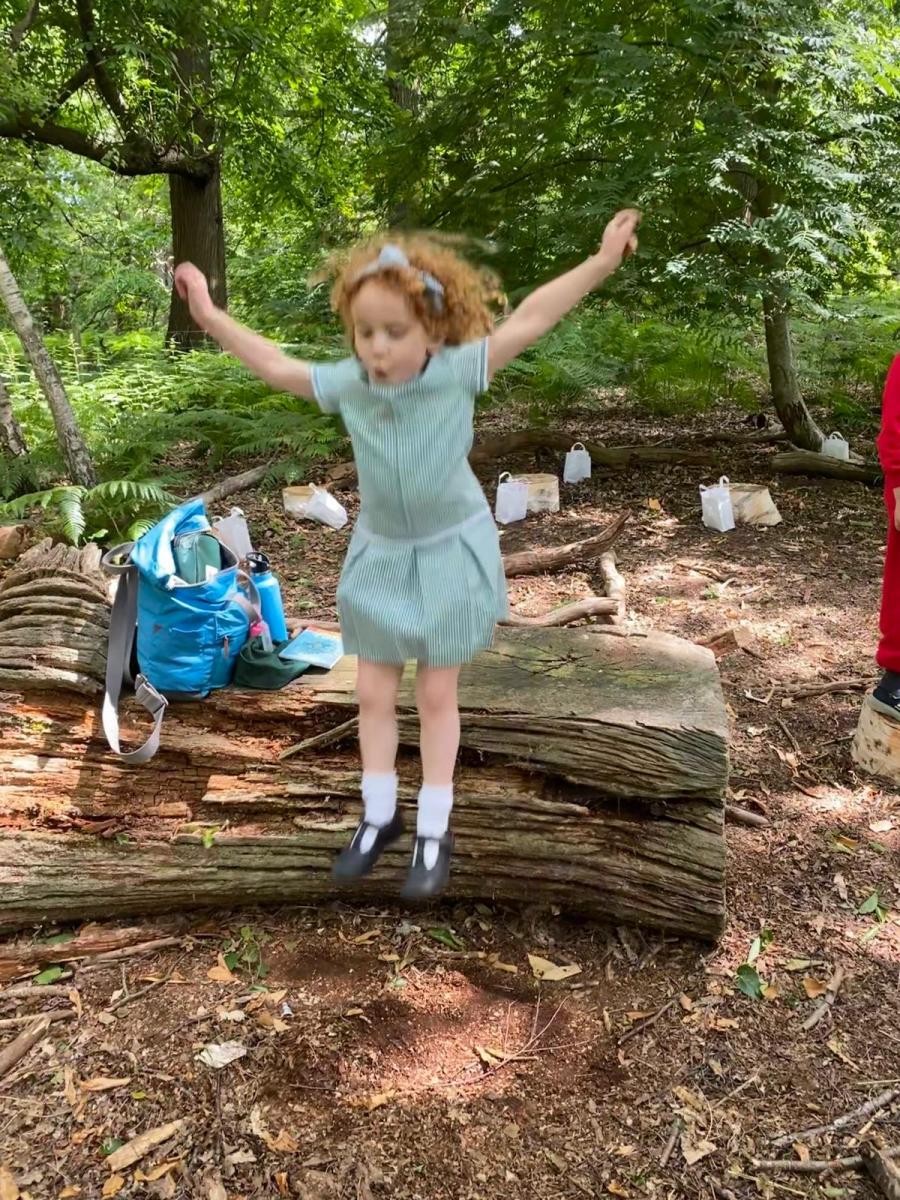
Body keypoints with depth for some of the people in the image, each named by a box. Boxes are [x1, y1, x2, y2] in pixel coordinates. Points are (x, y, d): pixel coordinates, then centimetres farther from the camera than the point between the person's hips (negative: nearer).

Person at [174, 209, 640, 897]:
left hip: (450, 552, -3)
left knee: (437, 694, 7)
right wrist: (212, 317, 8)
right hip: (380, 555, 4)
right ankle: (379, 815, 31)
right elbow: (275, 365, 4)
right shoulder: (347, 383, -9)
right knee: (374, 692, 11)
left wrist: (604, 261, -22)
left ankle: (434, 830, 23)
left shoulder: (459, 371, -19)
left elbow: (531, 319, -20)